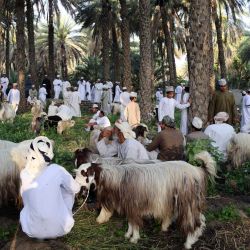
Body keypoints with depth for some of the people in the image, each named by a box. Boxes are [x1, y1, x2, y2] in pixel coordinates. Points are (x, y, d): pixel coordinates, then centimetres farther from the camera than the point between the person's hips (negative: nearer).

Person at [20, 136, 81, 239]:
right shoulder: (56, 170, -17)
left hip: (33, 231, 3)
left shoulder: (24, 174, -8)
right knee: (68, 189, 18)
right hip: (60, 228, -2)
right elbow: (76, 189, -3)